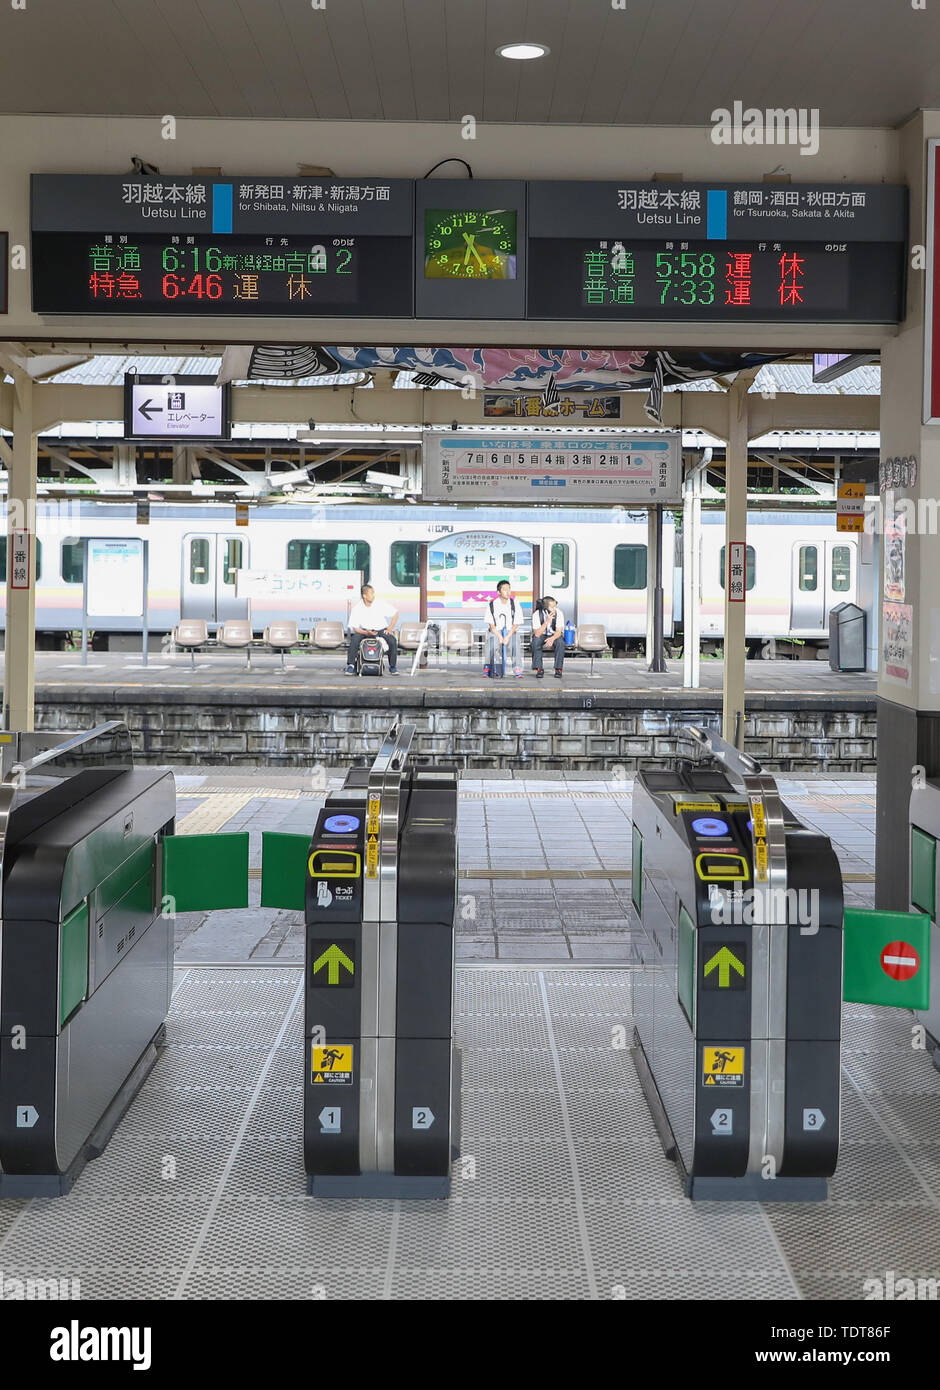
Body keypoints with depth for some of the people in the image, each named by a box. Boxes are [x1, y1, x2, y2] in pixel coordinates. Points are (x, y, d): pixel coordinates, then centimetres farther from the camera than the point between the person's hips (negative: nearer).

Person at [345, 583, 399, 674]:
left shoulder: (380, 604, -9)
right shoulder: (357, 609, -9)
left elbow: (395, 614, -1)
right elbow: (355, 627, -7)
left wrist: (390, 629, -11)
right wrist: (366, 633, -26)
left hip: (381, 629, 0)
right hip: (365, 630, 0)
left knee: (392, 641, -27)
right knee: (354, 639, -30)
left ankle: (393, 667, -13)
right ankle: (350, 665, -23)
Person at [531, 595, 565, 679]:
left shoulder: (559, 613, -18)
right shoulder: (536, 615, -21)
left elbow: (559, 631, -20)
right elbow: (537, 634, -27)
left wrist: (552, 638, -43)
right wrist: (547, 621, -38)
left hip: (554, 635, 1)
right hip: (541, 635, 0)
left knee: (560, 642, -32)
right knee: (536, 641, -33)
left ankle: (558, 669, -23)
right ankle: (539, 669, -26)